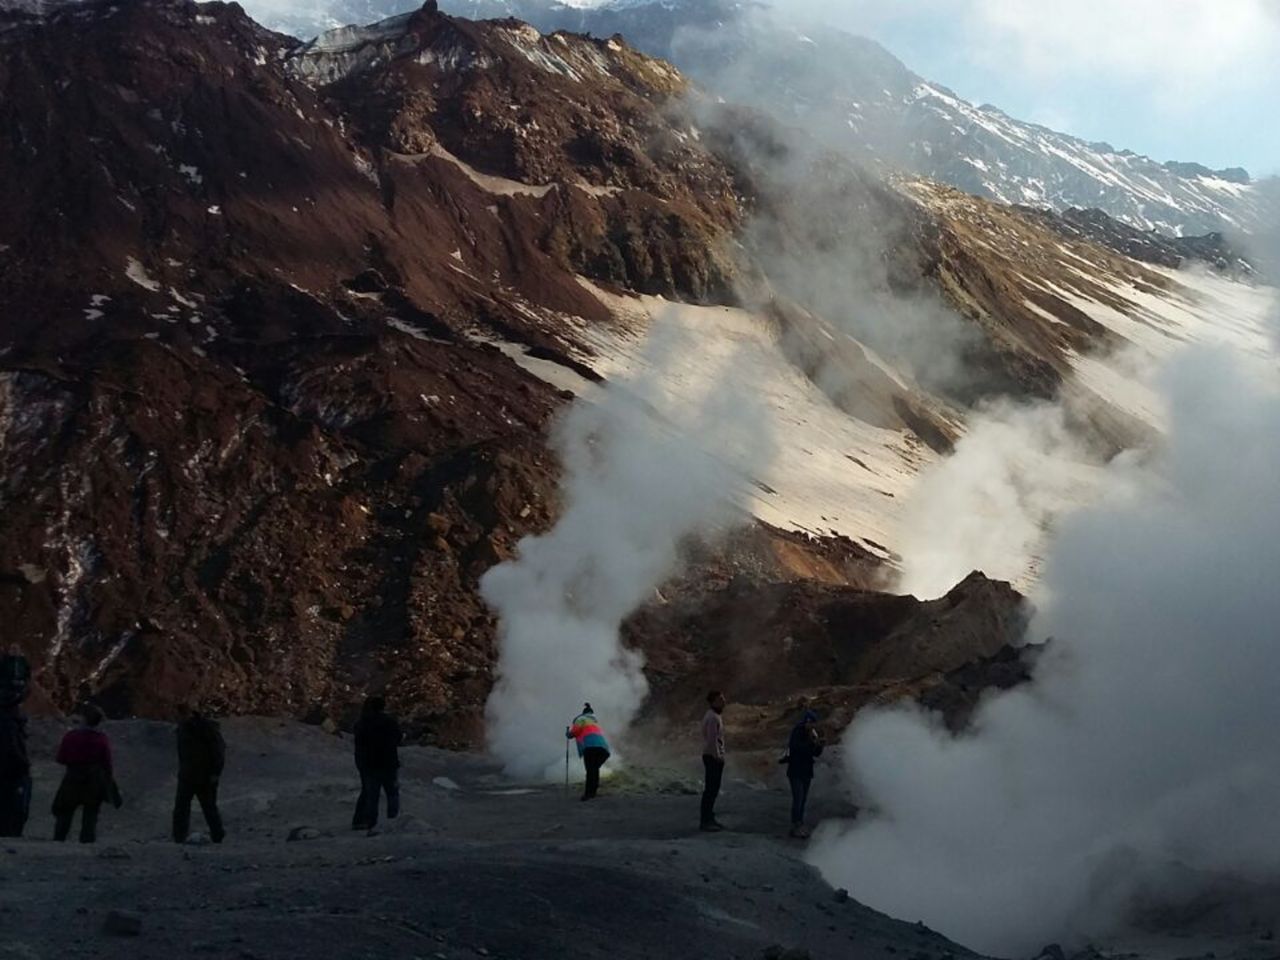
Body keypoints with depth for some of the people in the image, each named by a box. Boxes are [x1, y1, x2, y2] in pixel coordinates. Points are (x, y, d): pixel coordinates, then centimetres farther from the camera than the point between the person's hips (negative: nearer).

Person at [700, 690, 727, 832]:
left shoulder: (717, 716, 16)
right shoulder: (712, 718, -17)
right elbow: (712, 740, -22)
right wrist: (717, 757, -21)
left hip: (716, 757, 10)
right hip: (713, 757, -10)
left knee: (713, 789, 15)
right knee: (711, 789, -8)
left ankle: (709, 818, 22)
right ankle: (705, 821, -7)